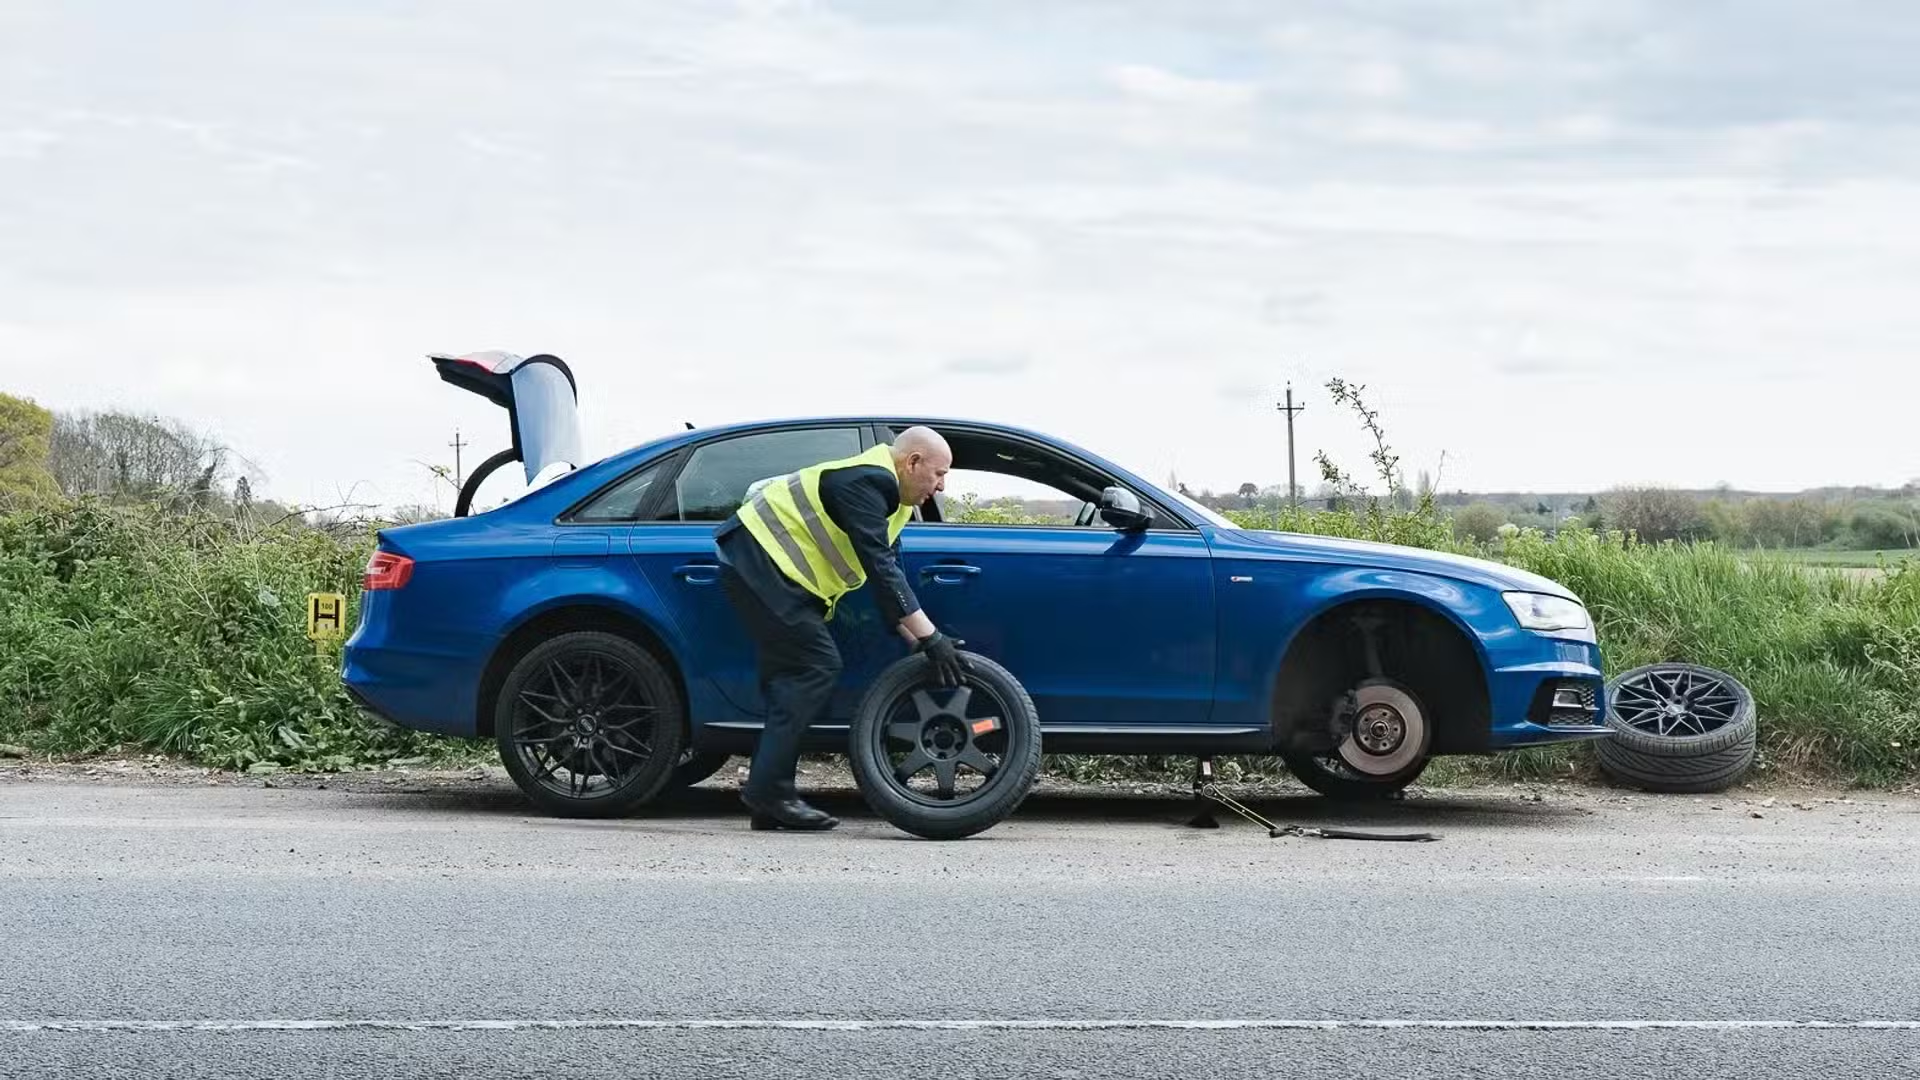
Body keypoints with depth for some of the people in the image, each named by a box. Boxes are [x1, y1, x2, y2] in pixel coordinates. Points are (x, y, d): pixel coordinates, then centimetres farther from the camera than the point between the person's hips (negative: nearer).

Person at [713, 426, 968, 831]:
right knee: (816, 667, -15)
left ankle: (768, 802, 7)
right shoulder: (866, 483, -18)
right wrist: (929, 638, -24)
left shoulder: (889, 497, 15)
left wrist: (919, 642, 7)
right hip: (756, 559, -11)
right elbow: (881, 570, -24)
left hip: (772, 569, 11)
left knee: (793, 676, 8)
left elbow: (888, 574, 16)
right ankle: (769, 790, -17)